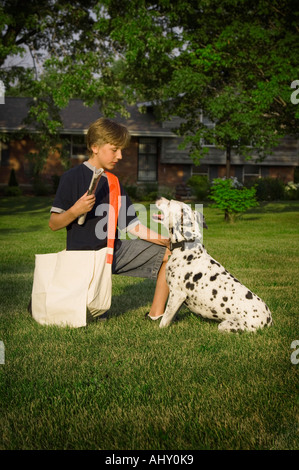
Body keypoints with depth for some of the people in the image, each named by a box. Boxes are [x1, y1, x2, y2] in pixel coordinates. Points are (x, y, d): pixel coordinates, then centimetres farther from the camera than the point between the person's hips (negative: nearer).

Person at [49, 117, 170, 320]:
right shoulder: (73, 178, -11)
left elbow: (131, 225, 7)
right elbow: (53, 223, -12)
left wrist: (164, 240, -4)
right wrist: (75, 211, -31)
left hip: (115, 252, 7)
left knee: (169, 252, 0)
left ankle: (156, 314, 3)